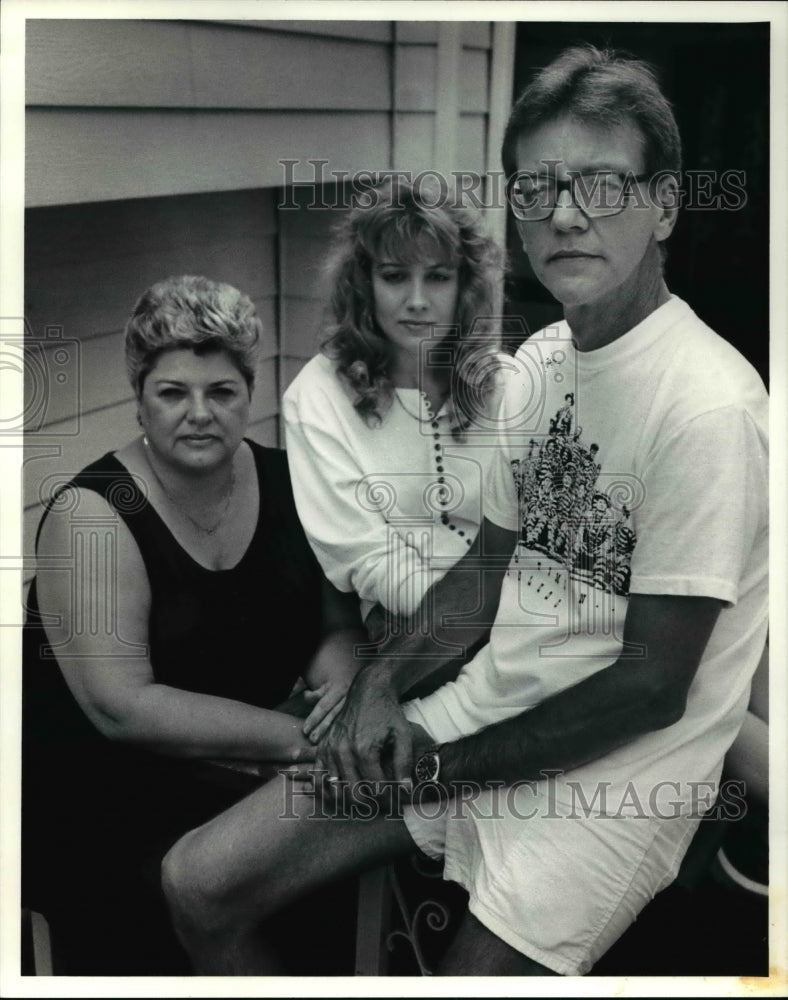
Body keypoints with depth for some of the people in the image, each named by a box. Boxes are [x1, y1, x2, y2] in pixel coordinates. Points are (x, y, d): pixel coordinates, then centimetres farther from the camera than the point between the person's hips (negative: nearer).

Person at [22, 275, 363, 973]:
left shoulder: (283, 480, -2)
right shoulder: (93, 514, -17)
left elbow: (341, 605, 7)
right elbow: (122, 707, -23)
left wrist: (338, 651, -17)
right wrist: (294, 736, -25)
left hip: (243, 774, 5)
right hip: (102, 796, -4)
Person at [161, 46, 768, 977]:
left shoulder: (707, 404, -20)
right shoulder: (539, 359, 5)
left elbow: (652, 686, -17)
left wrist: (441, 767, -10)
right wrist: (381, 681, -4)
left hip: (619, 771, -6)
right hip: (484, 708, 7)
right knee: (197, 882, 1)